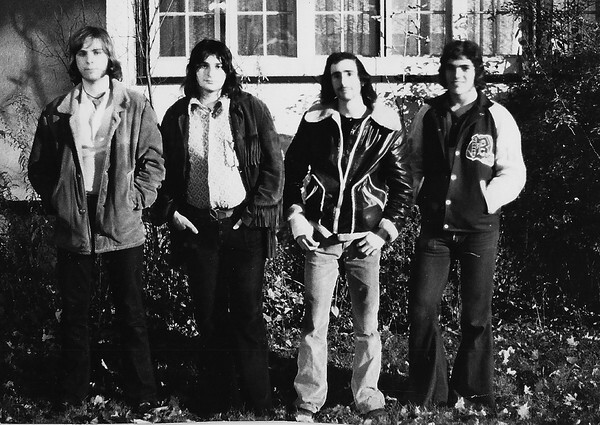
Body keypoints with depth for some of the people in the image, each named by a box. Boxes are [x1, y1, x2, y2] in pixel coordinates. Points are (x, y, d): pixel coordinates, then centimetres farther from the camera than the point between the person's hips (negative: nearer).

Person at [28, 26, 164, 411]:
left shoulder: (136, 107, 0)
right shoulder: (58, 111, 7)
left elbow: (154, 161, 1)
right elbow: (39, 166, 13)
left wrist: (134, 199, -7)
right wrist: (56, 201, 4)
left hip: (122, 224, -2)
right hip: (73, 225, 2)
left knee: (131, 311, 4)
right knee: (74, 310, 9)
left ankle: (142, 393, 14)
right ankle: (74, 392, 19)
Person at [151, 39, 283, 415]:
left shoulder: (252, 109, 1)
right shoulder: (177, 116, 8)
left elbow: (274, 167, -1)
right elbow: (163, 171, 14)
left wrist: (253, 212, -8)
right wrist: (170, 211, 1)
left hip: (244, 226, -2)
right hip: (197, 226, 2)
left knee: (247, 314, -1)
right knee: (209, 315, 7)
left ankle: (258, 399, 7)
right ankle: (216, 398, 17)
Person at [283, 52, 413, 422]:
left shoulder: (386, 127, 0)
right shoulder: (315, 122, 3)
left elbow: (403, 185, 3)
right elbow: (293, 171, 11)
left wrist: (385, 232, -5)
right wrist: (296, 217, 0)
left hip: (365, 239, 0)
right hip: (321, 236, 0)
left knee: (368, 325, 4)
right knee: (315, 323, 0)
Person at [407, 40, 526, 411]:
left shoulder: (497, 117, -3)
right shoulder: (428, 115, 6)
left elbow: (513, 174, -3)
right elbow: (414, 163, 17)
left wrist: (484, 202, -12)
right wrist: (424, 196, 4)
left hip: (479, 229, -2)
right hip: (435, 226, 2)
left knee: (477, 316, 5)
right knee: (422, 310, -2)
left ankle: (475, 394, 21)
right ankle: (429, 395, 11)